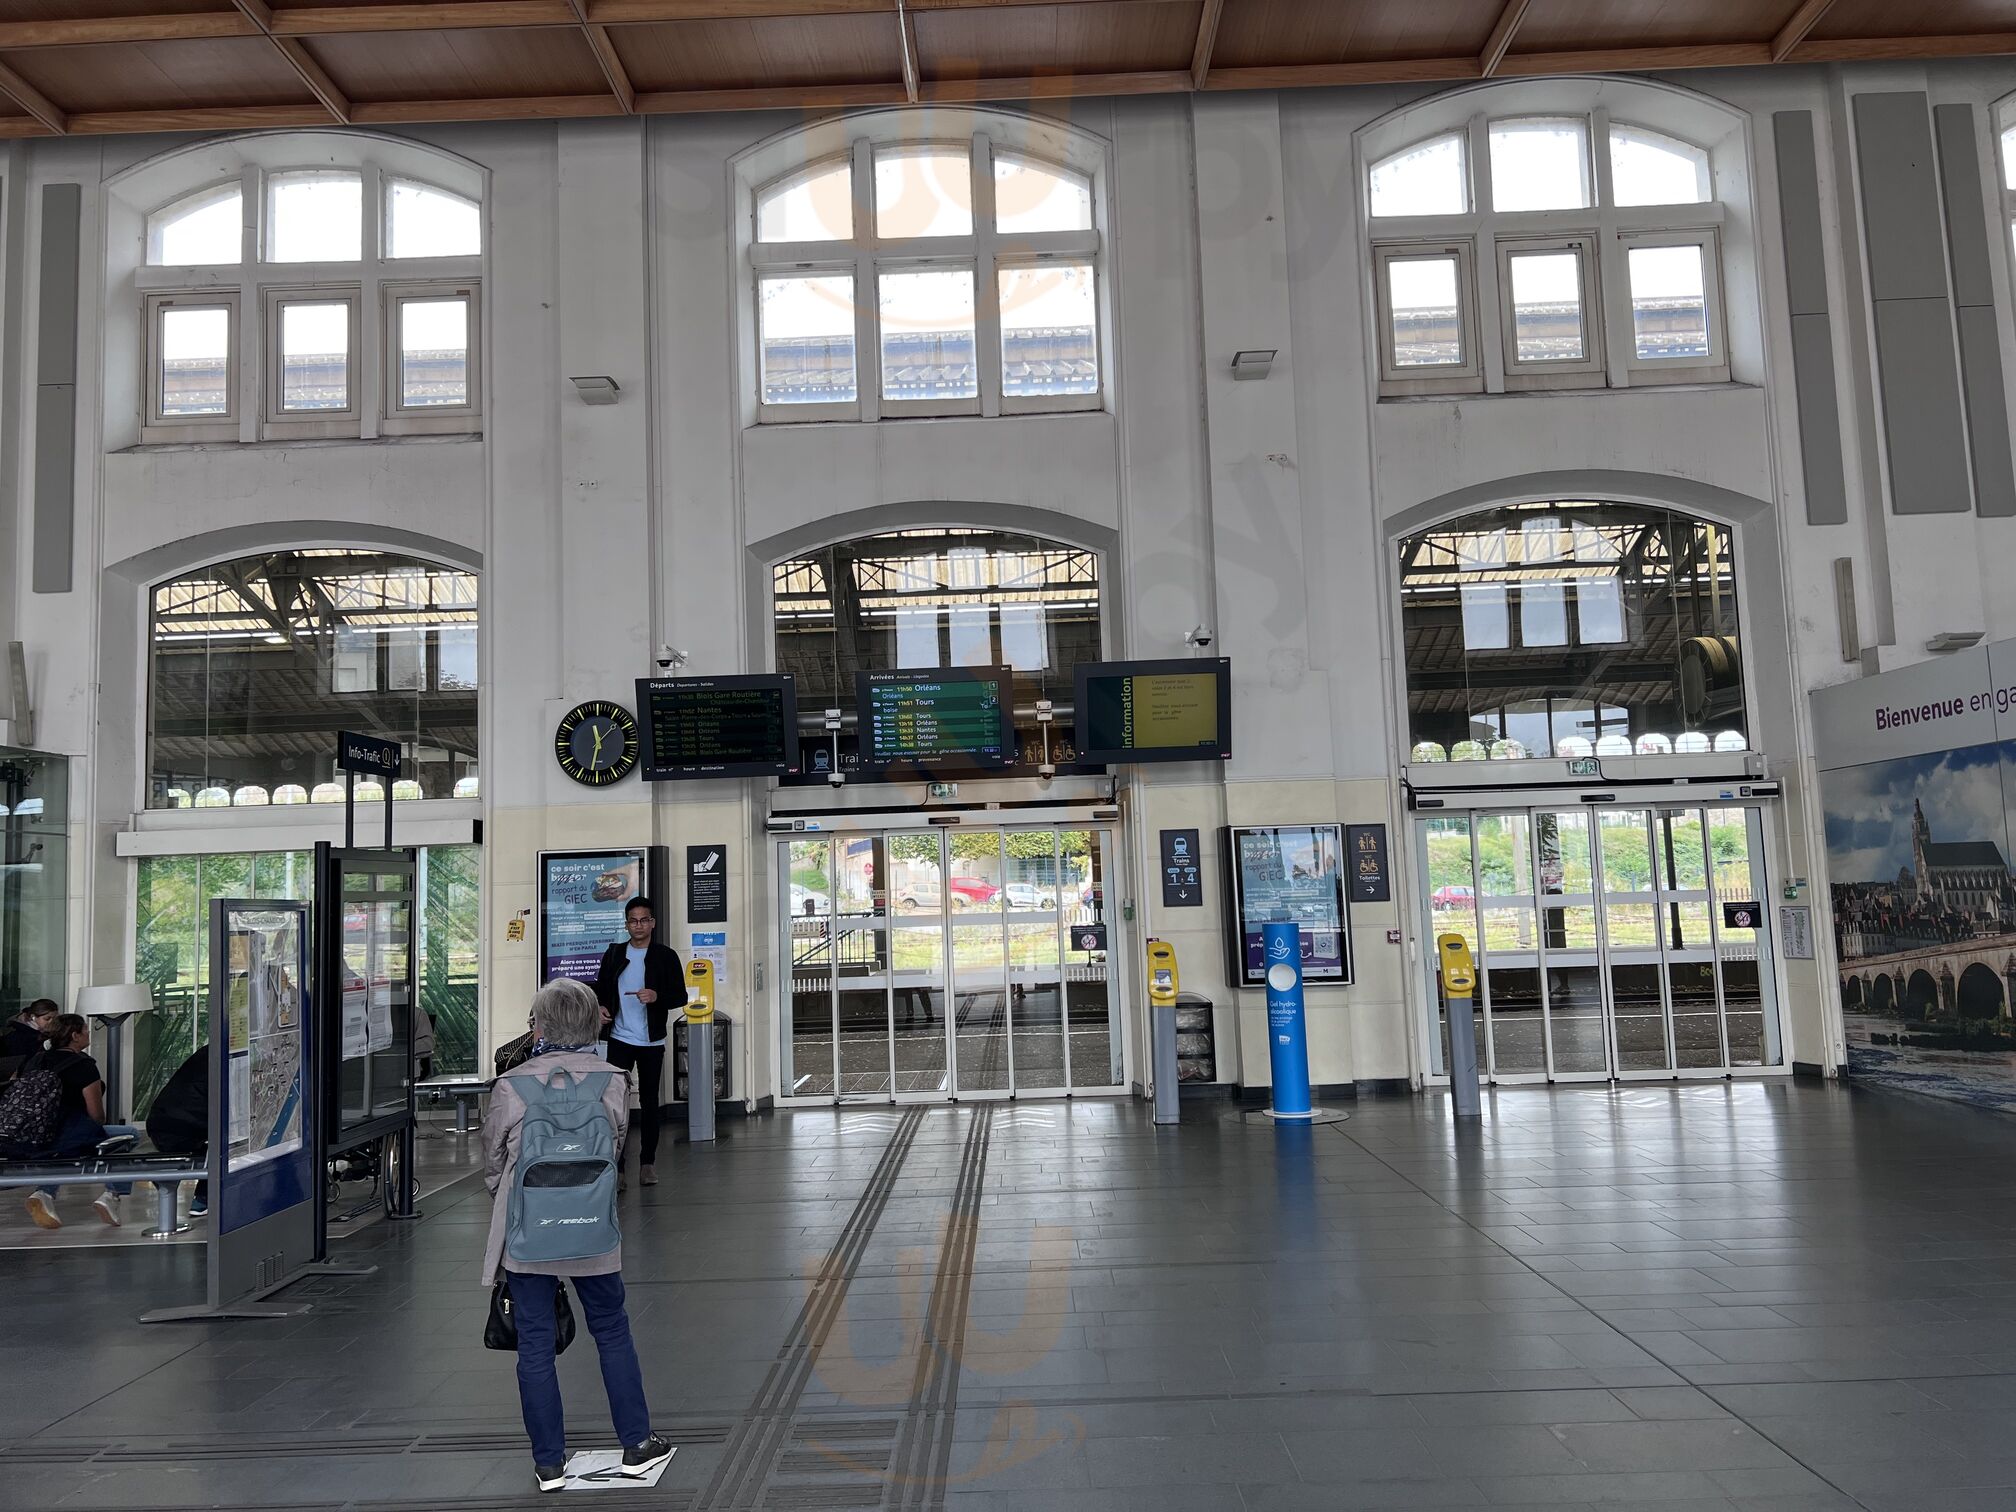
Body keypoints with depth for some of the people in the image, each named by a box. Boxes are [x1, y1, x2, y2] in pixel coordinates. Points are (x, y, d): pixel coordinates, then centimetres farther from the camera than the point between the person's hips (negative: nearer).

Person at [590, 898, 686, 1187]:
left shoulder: (666, 956, 1)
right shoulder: (614, 954, 7)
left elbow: (680, 996, -1)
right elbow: (601, 989, 13)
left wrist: (657, 997, -20)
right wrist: (601, 1007, -8)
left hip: (652, 1042, -1)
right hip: (619, 1039, 1)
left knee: (649, 1102, 6)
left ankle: (648, 1162, 15)